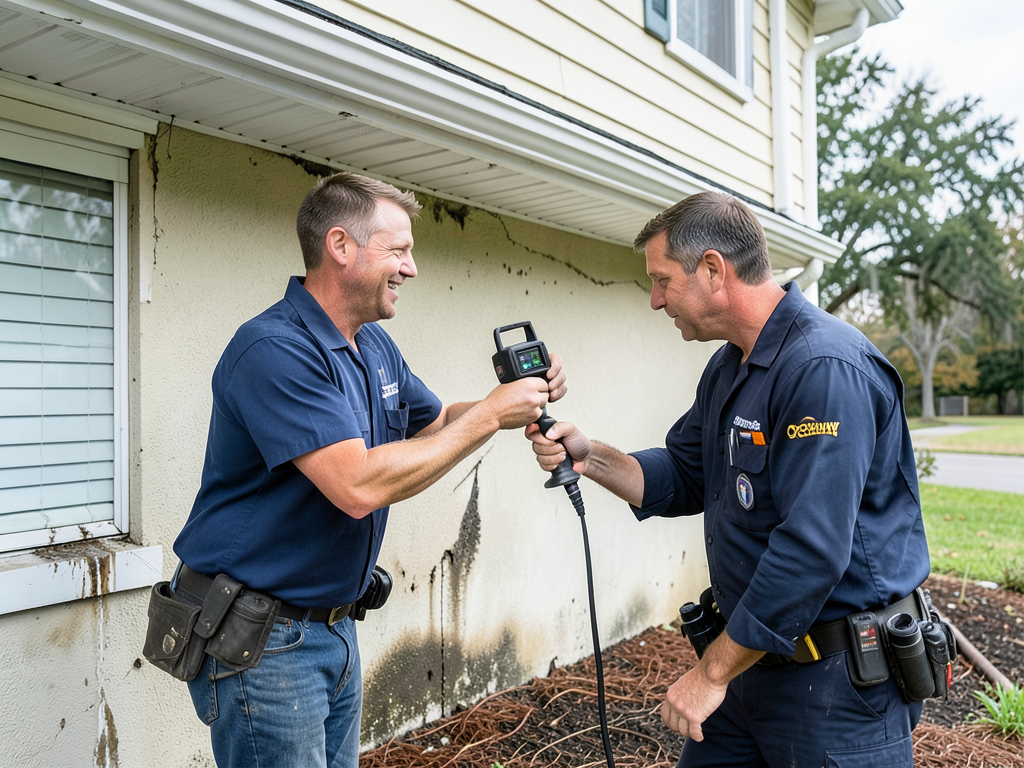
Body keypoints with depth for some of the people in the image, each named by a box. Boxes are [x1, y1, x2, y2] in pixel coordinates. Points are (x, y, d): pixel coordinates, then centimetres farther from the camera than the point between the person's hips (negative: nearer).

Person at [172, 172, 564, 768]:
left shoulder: (377, 347, 7)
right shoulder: (274, 349, -23)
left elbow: (435, 424, 18)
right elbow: (359, 486, -31)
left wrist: (525, 400, -2)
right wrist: (490, 416, -23)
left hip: (336, 625, 9)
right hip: (259, 639, -8)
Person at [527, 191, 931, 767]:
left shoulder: (826, 368, -24)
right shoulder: (728, 369, 9)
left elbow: (811, 550, -29)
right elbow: (683, 479, 14)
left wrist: (713, 672, -22)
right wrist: (591, 457, -3)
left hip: (836, 679, -8)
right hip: (754, 658, 9)